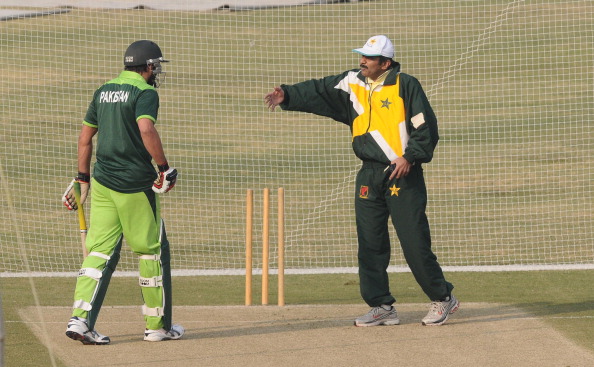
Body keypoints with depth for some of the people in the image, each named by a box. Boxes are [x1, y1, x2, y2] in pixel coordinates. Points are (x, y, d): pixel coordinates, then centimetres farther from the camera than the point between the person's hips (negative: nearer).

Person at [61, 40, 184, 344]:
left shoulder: (103, 92, 13)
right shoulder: (144, 93, -9)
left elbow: (85, 136, 17)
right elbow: (146, 129, -26)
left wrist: (82, 179, 23)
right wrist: (164, 167, -19)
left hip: (102, 182, 7)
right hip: (135, 184, -6)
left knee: (100, 249, 5)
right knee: (152, 250, 5)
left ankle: (80, 319, -10)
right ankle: (158, 326, 12)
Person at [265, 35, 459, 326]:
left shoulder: (406, 86, -8)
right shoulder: (352, 83, 8)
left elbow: (426, 127, -9)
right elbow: (318, 92, 4)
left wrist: (409, 157, -18)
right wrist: (287, 96, -11)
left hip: (403, 175, -6)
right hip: (370, 175, 6)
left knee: (414, 242, -6)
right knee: (370, 242, 4)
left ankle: (443, 298, 8)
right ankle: (381, 307, 11)